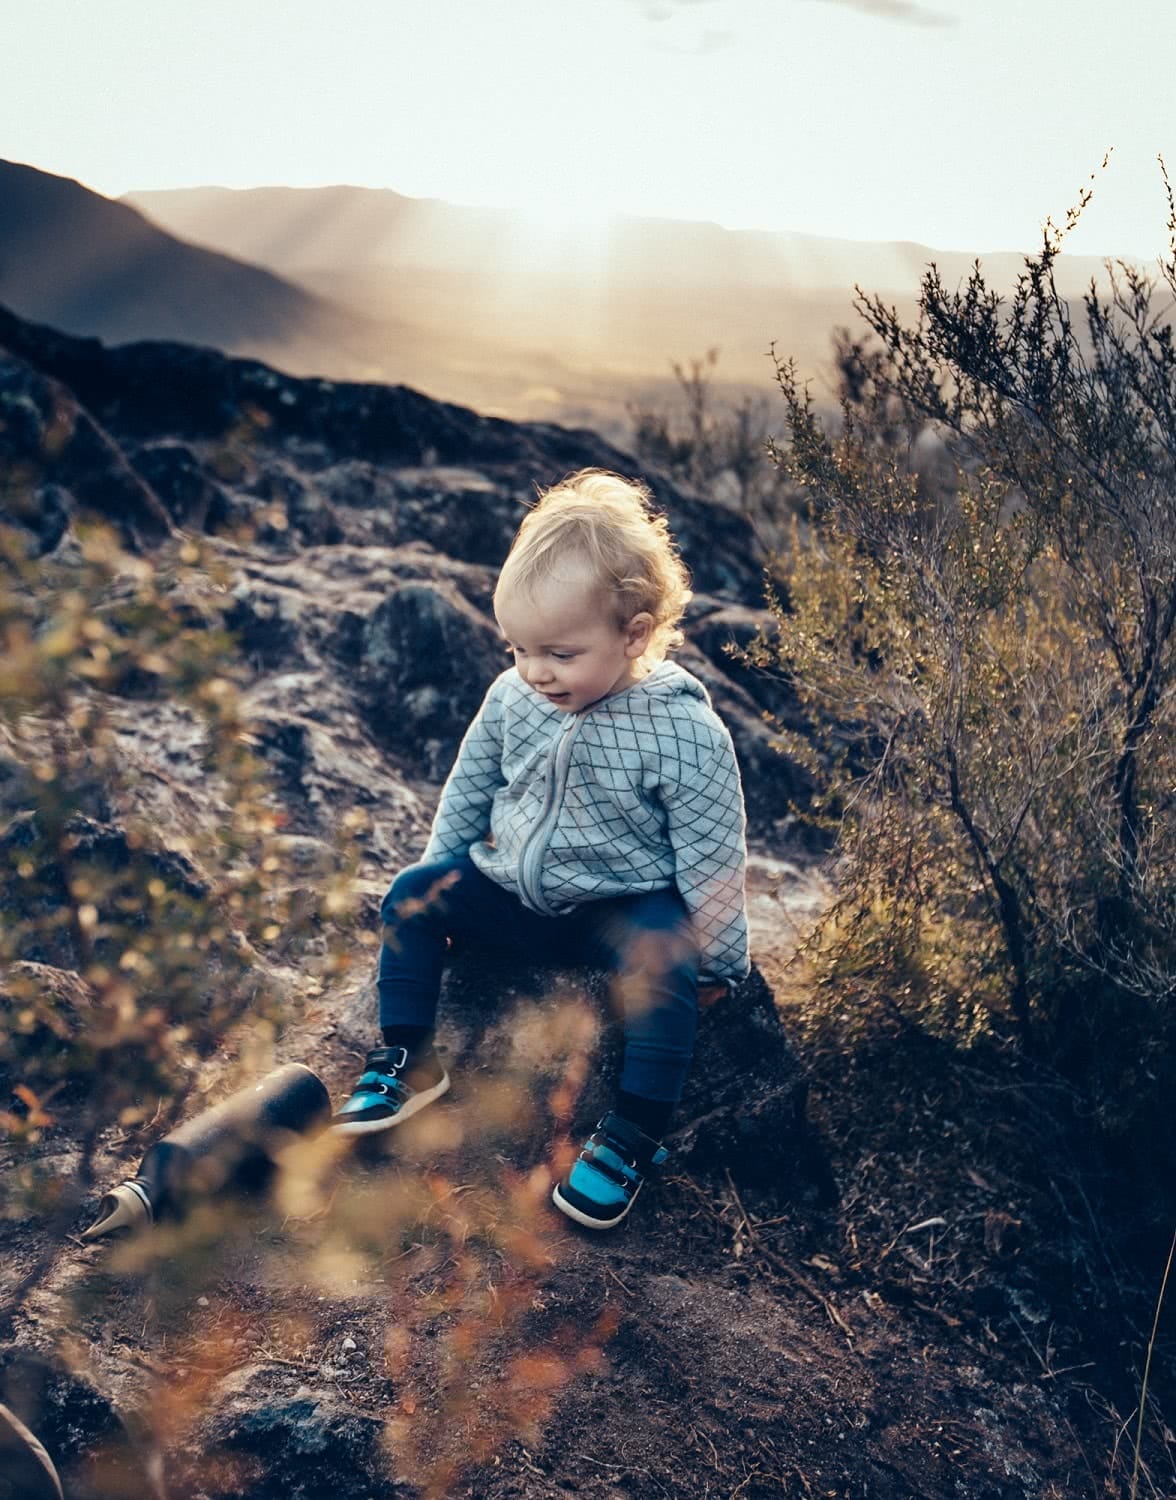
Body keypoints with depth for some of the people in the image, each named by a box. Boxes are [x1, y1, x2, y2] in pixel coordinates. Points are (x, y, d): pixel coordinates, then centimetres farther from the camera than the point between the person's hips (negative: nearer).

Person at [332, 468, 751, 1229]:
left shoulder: (686, 731, -24)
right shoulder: (512, 697, -10)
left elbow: (711, 858, -16)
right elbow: (470, 787, 8)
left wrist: (718, 960, -10)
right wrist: (442, 869, 14)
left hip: (621, 905, -5)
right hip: (514, 886, 5)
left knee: (662, 963, -31)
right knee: (413, 896, -7)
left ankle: (634, 1136, -16)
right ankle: (409, 1062, 5)